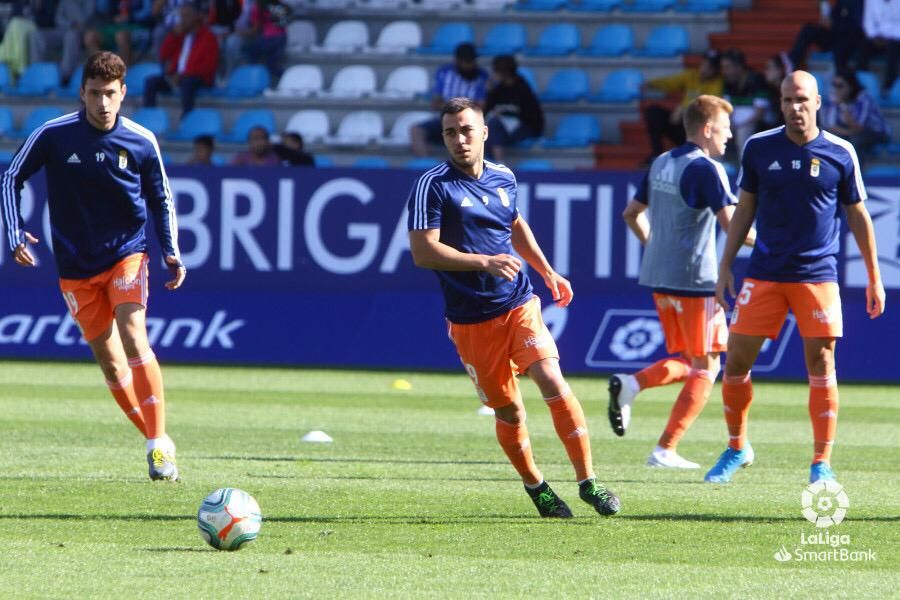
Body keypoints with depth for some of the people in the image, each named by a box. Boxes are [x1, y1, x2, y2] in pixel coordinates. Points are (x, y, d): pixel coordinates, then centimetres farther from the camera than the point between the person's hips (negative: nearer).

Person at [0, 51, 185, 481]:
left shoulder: (141, 142, -7)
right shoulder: (53, 135, -9)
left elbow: (160, 199, 8)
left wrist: (171, 251, -3)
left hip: (126, 252, -2)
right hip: (76, 265, 2)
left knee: (133, 336, -22)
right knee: (108, 359, 4)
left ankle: (159, 440, -21)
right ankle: (155, 443, 17)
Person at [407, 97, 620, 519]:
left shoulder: (503, 178, 8)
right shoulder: (433, 186, -9)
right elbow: (422, 251, -16)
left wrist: (547, 272, 26)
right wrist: (485, 263, -22)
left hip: (519, 305, 3)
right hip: (471, 321, -3)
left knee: (552, 381, -15)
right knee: (508, 409, 4)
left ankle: (587, 481, -9)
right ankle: (535, 487, 26)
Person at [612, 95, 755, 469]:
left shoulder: (661, 164, 13)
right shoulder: (706, 169, -13)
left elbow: (632, 214, 21)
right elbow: (731, 224, -19)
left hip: (660, 278, 8)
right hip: (696, 280, -8)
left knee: (688, 363, 18)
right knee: (706, 367, 1)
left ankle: (630, 384, -8)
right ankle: (666, 450, -5)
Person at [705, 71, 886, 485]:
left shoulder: (840, 153, -1)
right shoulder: (759, 148, 3)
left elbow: (857, 217, 7)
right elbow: (744, 210, 11)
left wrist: (874, 278, 7)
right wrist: (725, 267, 7)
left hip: (817, 275, -2)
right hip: (764, 275, 2)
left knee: (821, 365, -5)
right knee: (736, 361, 0)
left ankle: (822, 463, 2)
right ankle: (737, 447, 19)